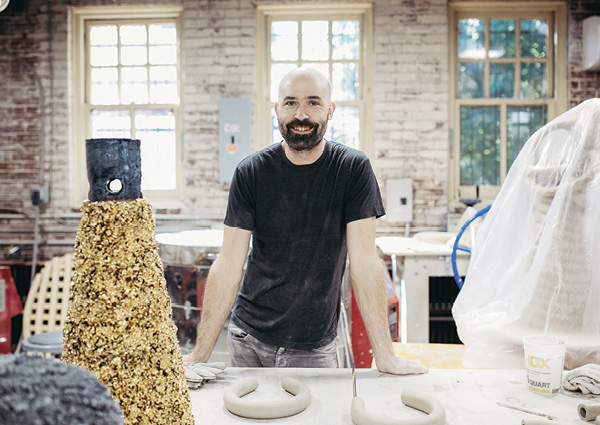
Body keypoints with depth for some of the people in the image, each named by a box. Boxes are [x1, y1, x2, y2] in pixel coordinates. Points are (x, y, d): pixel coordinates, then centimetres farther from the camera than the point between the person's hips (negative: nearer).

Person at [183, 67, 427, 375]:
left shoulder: (353, 169, -10)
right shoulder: (250, 173, -8)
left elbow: (364, 263, -12)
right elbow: (228, 267, -9)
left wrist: (385, 356, -15)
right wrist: (200, 354, -11)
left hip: (314, 346, -1)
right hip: (247, 339, 1)